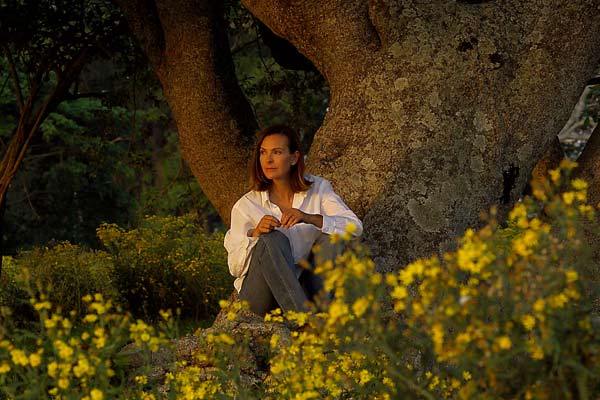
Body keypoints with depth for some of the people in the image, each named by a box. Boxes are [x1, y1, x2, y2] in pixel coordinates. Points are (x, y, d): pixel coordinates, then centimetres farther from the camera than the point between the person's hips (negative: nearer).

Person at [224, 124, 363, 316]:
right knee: (273, 239, -29)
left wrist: (310, 218, -27)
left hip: (305, 286, 2)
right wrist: (254, 234, -23)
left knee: (331, 236, -21)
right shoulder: (247, 205, 1)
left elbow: (355, 227, -11)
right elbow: (235, 267, -3)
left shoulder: (317, 189, 3)